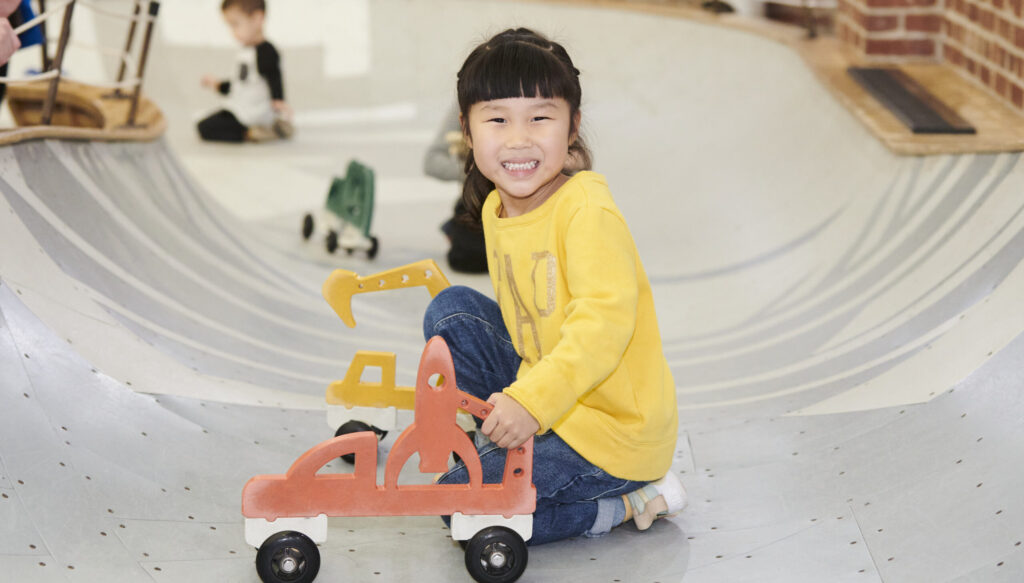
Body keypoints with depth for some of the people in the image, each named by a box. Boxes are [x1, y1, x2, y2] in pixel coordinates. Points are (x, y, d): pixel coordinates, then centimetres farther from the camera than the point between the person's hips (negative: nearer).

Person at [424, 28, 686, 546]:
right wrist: (517, 402, 7)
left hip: (615, 430, -8)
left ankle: (632, 502, -4)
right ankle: (506, 446, 7)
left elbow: (605, 321, -33)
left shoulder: (588, 211, -23)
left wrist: (532, 402, -39)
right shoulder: (494, 209, 4)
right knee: (451, 310, 6)